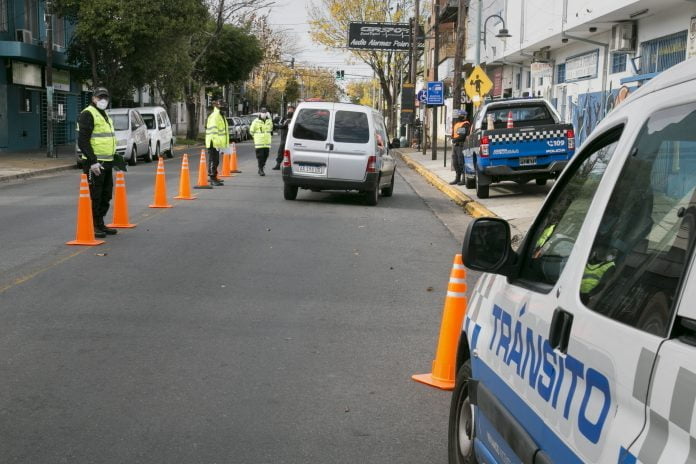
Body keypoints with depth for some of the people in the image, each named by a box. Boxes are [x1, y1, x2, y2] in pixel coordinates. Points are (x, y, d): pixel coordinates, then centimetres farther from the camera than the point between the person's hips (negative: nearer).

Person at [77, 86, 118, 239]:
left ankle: (100, 224, 24)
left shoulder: (105, 115, 19)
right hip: (94, 163, -10)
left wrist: (114, 157, 23)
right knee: (94, 196, -5)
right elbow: (83, 141, -19)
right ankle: (92, 227, 2)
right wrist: (92, 162, -24)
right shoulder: (88, 114, -12)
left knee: (106, 195, 14)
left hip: (107, 163, 10)